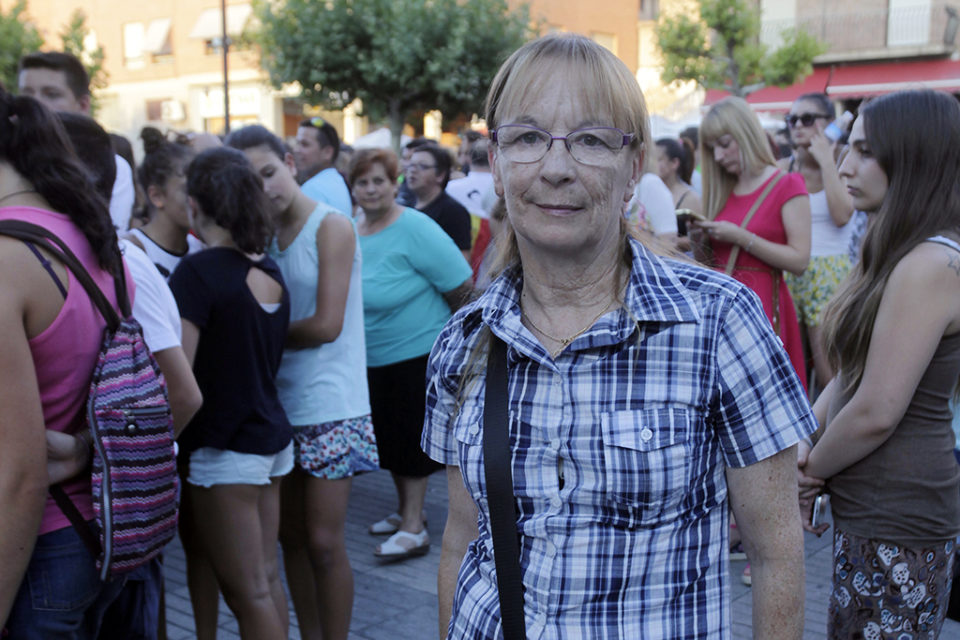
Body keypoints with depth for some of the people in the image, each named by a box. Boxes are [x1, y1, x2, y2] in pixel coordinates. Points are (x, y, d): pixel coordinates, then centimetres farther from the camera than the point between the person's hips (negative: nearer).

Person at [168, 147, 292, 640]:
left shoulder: (198, 271, -17)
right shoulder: (269, 271, 7)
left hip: (224, 447, -8)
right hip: (273, 435, 8)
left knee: (248, 593, 1)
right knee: (266, 578, 16)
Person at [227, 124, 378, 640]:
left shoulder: (332, 227, -8)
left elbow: (326, 325, -14)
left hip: (329, 406, -6)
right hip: (280, 403, 6)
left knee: (323, 543, -2)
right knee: (291, 536, 13)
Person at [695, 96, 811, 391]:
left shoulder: (787, 186, -2)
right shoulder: (724, 192, 14)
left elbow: (800, 260, -11)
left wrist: (740, 237, -15)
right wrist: (699, 237, -1)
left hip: (761, 303, -5)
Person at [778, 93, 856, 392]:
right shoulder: (782, 169, 8)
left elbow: (842, 216, -19)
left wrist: (826, 161, -14)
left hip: (828, 276, -3)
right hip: (786, 275, 3)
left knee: (829, 373, -7)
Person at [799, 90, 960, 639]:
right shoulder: (899, 254, 13)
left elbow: (877, 412, -21)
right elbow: (852, 372, 15)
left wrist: (814, 469, -5)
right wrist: (805, 438, 0)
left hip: (895, 519, -10)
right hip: (876, 510, 10)